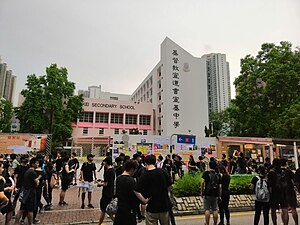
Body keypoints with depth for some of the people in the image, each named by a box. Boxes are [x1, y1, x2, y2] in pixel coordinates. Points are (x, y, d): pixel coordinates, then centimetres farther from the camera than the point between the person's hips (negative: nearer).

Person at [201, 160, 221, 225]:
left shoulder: (206, 173, -5)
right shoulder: (218, 175, 8)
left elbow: (203, 182, -13)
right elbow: (220, 186, 7)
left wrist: (202, 191, -3)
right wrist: (220, 195, 14)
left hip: (207, 194, -4)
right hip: (215, 194, 4)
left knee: (207, 210, 1)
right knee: (215, 210, 11)